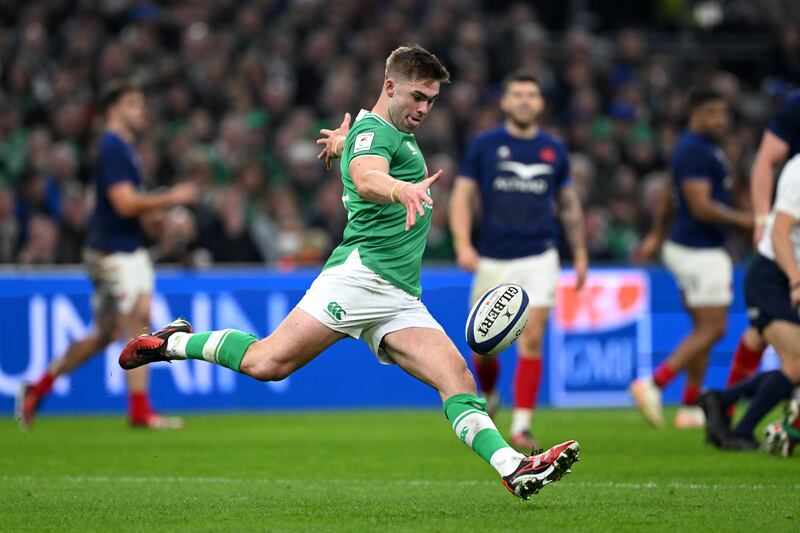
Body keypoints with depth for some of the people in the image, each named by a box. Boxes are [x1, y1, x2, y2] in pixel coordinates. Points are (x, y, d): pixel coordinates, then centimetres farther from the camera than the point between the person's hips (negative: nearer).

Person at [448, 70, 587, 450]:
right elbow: (462, 195, 0)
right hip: (494, 259, -1)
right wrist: (463, 244, -14)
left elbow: (569, 204, 18)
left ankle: (521, 426, -8)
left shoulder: (554, 149, 8)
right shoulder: (484, 145, 1)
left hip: (539, 258, 1)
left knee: (532, 341, -11)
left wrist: (580, 253, 18)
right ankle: (488, 396, 36)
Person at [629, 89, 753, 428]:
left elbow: (667, 196, 24)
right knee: (712, 330, -8)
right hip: (701, 252, -11)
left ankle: (692, 406, 15)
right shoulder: (696, 150, -18)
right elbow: (701, 206, -25)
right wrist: (743, 221, -15)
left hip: (686, 246, 11)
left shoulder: (697, 147, 15)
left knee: (703, 330, 13)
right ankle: (653, 385, -12)